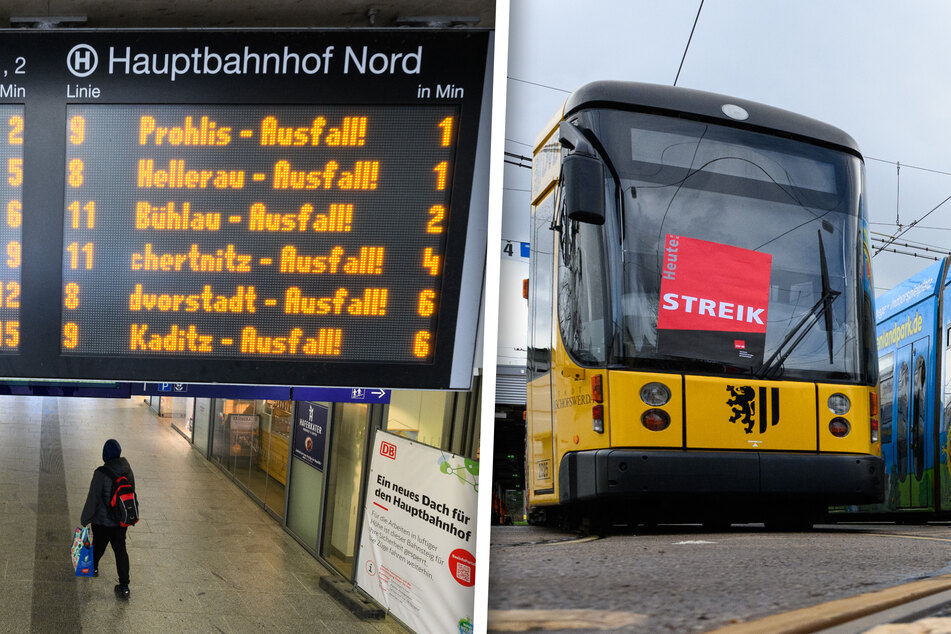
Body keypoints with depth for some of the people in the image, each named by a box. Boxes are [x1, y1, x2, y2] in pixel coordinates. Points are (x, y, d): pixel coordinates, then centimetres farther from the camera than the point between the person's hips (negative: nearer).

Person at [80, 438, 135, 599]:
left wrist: (85, 520, -5)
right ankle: (124, 586, 4)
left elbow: (93, 498, -17)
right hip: (121, 520, 4)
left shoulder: (101, 473, -22)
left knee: (99, 544, 22)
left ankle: (93, 567, 48)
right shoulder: (128, 471, -5)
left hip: (102, 521, -4)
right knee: (120, 549, 7)